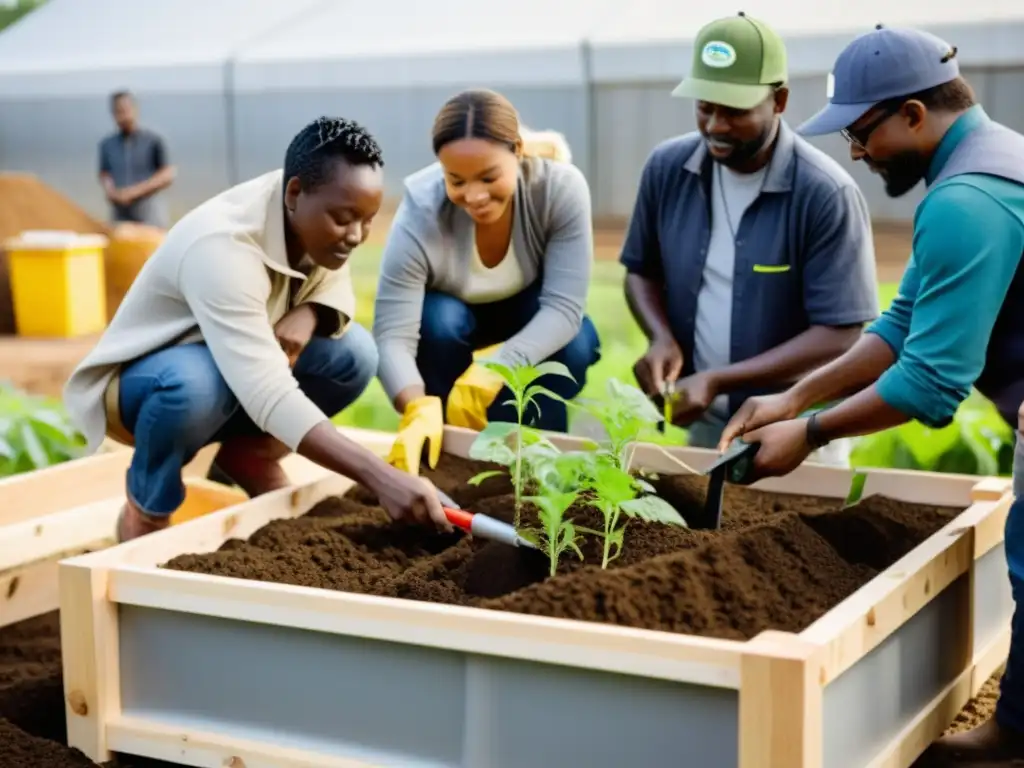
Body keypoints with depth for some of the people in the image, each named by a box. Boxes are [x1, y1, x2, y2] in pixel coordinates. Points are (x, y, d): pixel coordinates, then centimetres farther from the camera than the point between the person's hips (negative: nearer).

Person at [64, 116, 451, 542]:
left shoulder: (319, 218, -15)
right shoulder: (223, 246, -37)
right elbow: (269, 395, -46)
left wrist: (307, 315, -24)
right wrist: (378, 475, -54)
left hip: (239, 366, 6)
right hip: (136, 382, -6)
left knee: (354, 352, -16)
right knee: (198, 381, -40)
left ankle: (250, 452, 6)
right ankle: (146, 512, -11)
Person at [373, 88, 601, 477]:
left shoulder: (562, 187, -32)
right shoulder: (421, 210, -35)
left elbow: (563, 306, -34)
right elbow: (392, 334, -40)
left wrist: (495, 369, -50)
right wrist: (419, 410, -60)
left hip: (530, 317, 1)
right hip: (450, 314, 0)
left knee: (575, 345, -30)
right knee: (439, 320, -34)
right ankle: (444, 455, -12)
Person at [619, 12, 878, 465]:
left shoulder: (826, 194, -19)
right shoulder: (667, 168, -5)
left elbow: (839, 337, -19)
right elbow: (642, 271, 9)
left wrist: (719, 380, -25)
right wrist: (662, 338, -12)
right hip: (702, 423, 4)